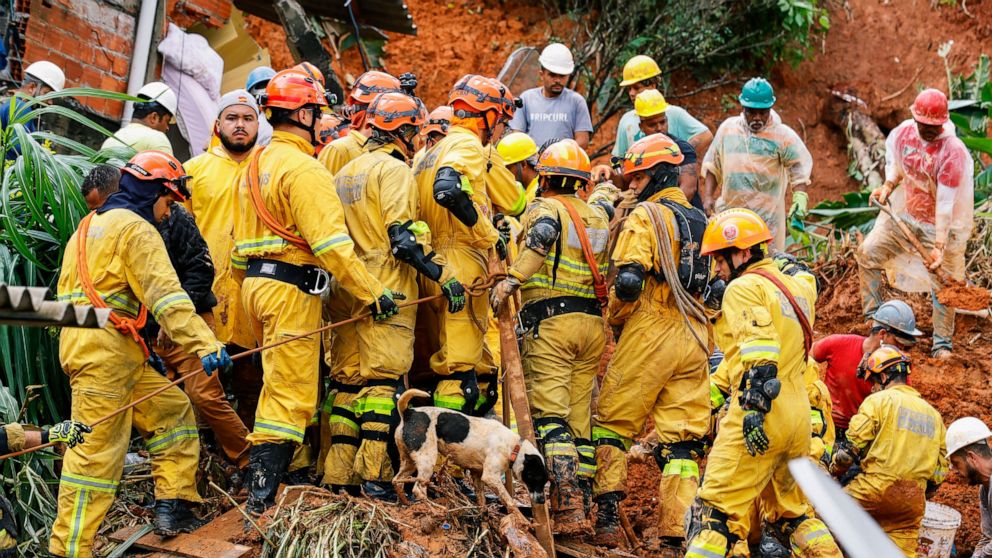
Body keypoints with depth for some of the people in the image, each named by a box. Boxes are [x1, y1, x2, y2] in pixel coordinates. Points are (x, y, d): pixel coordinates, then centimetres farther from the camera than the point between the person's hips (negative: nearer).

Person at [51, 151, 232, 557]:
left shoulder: (88, 227, 24)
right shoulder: (136, 228, -6)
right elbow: (165, 293, -19)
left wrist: (143, 351, 29)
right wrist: (205, 344, -28)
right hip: (105, 351, -10)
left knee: (173, 412, 15)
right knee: (96, 450, -9)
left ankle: (172, 511, 12)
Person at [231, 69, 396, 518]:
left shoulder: (255, 165, 17)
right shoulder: (303, 168, -13)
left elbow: (241, 241, 22)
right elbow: (330, 242, -21)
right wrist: (373, 294, -17)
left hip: (256, 283, 10)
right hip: (291, 287, -10)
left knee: (278, 384, 18)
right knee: (290, 394, -7)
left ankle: (261, 480, 22)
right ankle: (263, 495, -9)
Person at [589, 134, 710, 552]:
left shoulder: (644, 216, -5)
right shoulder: (701, 222, 17)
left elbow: (629, 281, -15)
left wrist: (614, 318, 0)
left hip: (650, 333, -6)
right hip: (695, 340, 6)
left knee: (611, 424, 6)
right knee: (682, 441, 4)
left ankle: (607, 516, -2)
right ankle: (676, 536, -1)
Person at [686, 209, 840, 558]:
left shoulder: (744, 287, -6)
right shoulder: (796, 285, 18)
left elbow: (758, 348, -19)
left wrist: (755, 405, -26)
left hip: (760, 416, -8)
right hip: (799, 416, 8)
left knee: (717, 510, -10)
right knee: (792, 512, 19)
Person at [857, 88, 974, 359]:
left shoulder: (954, 152, -27)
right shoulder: (903, 133, -11)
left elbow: (946, 203, -27)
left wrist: (939, 246, -29)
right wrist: (888, 186, -1)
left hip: (942, 226, -6)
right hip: (905, 214, 6)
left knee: (944, 286, -1)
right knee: (867, 253, 3)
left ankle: (942, 344, 15)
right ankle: (874, 318, 16)